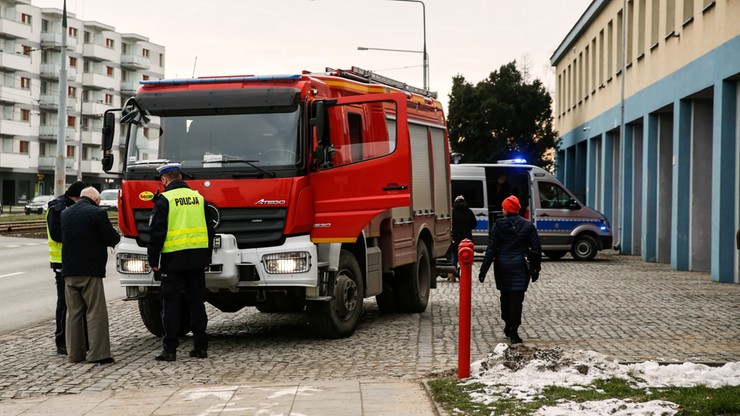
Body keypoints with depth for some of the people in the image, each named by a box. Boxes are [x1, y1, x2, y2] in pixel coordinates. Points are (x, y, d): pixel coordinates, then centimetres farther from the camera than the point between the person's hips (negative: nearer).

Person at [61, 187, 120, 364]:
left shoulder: (65, 214, 12)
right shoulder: (96, 213, -10)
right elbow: (113, 239, -9)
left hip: (69, 270, 6)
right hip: (90, 270, -6)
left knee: (74, 312, 12)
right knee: (96, 312, -3)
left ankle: (75, 353, 14)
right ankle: (97, 353, -7)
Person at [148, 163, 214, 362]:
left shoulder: (164, 200, -6)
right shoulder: (198, 197, 11)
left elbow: (156, 232, -9)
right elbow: (210, 230, 15)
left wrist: (153, 260, -1)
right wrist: (207, 258, 22)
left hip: (173, 258, -5)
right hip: (197, 259, 5)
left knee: (171, 304, 1)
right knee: (197, 302, 10)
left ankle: (170, 349, 0)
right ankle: (201, 347, 12)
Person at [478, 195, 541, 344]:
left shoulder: (498, 225, -4)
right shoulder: (527, 226, 0)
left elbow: (491, 249, -6)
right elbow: (536, 249, 1)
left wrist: (483, 270, -3)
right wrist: (535, 269, 10)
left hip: (502, 265, 1)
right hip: (519, 265, -1)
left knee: (505, 295, 18)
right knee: (517, 297, -2)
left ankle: (508, 325, 28)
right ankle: (513, 332, -8)